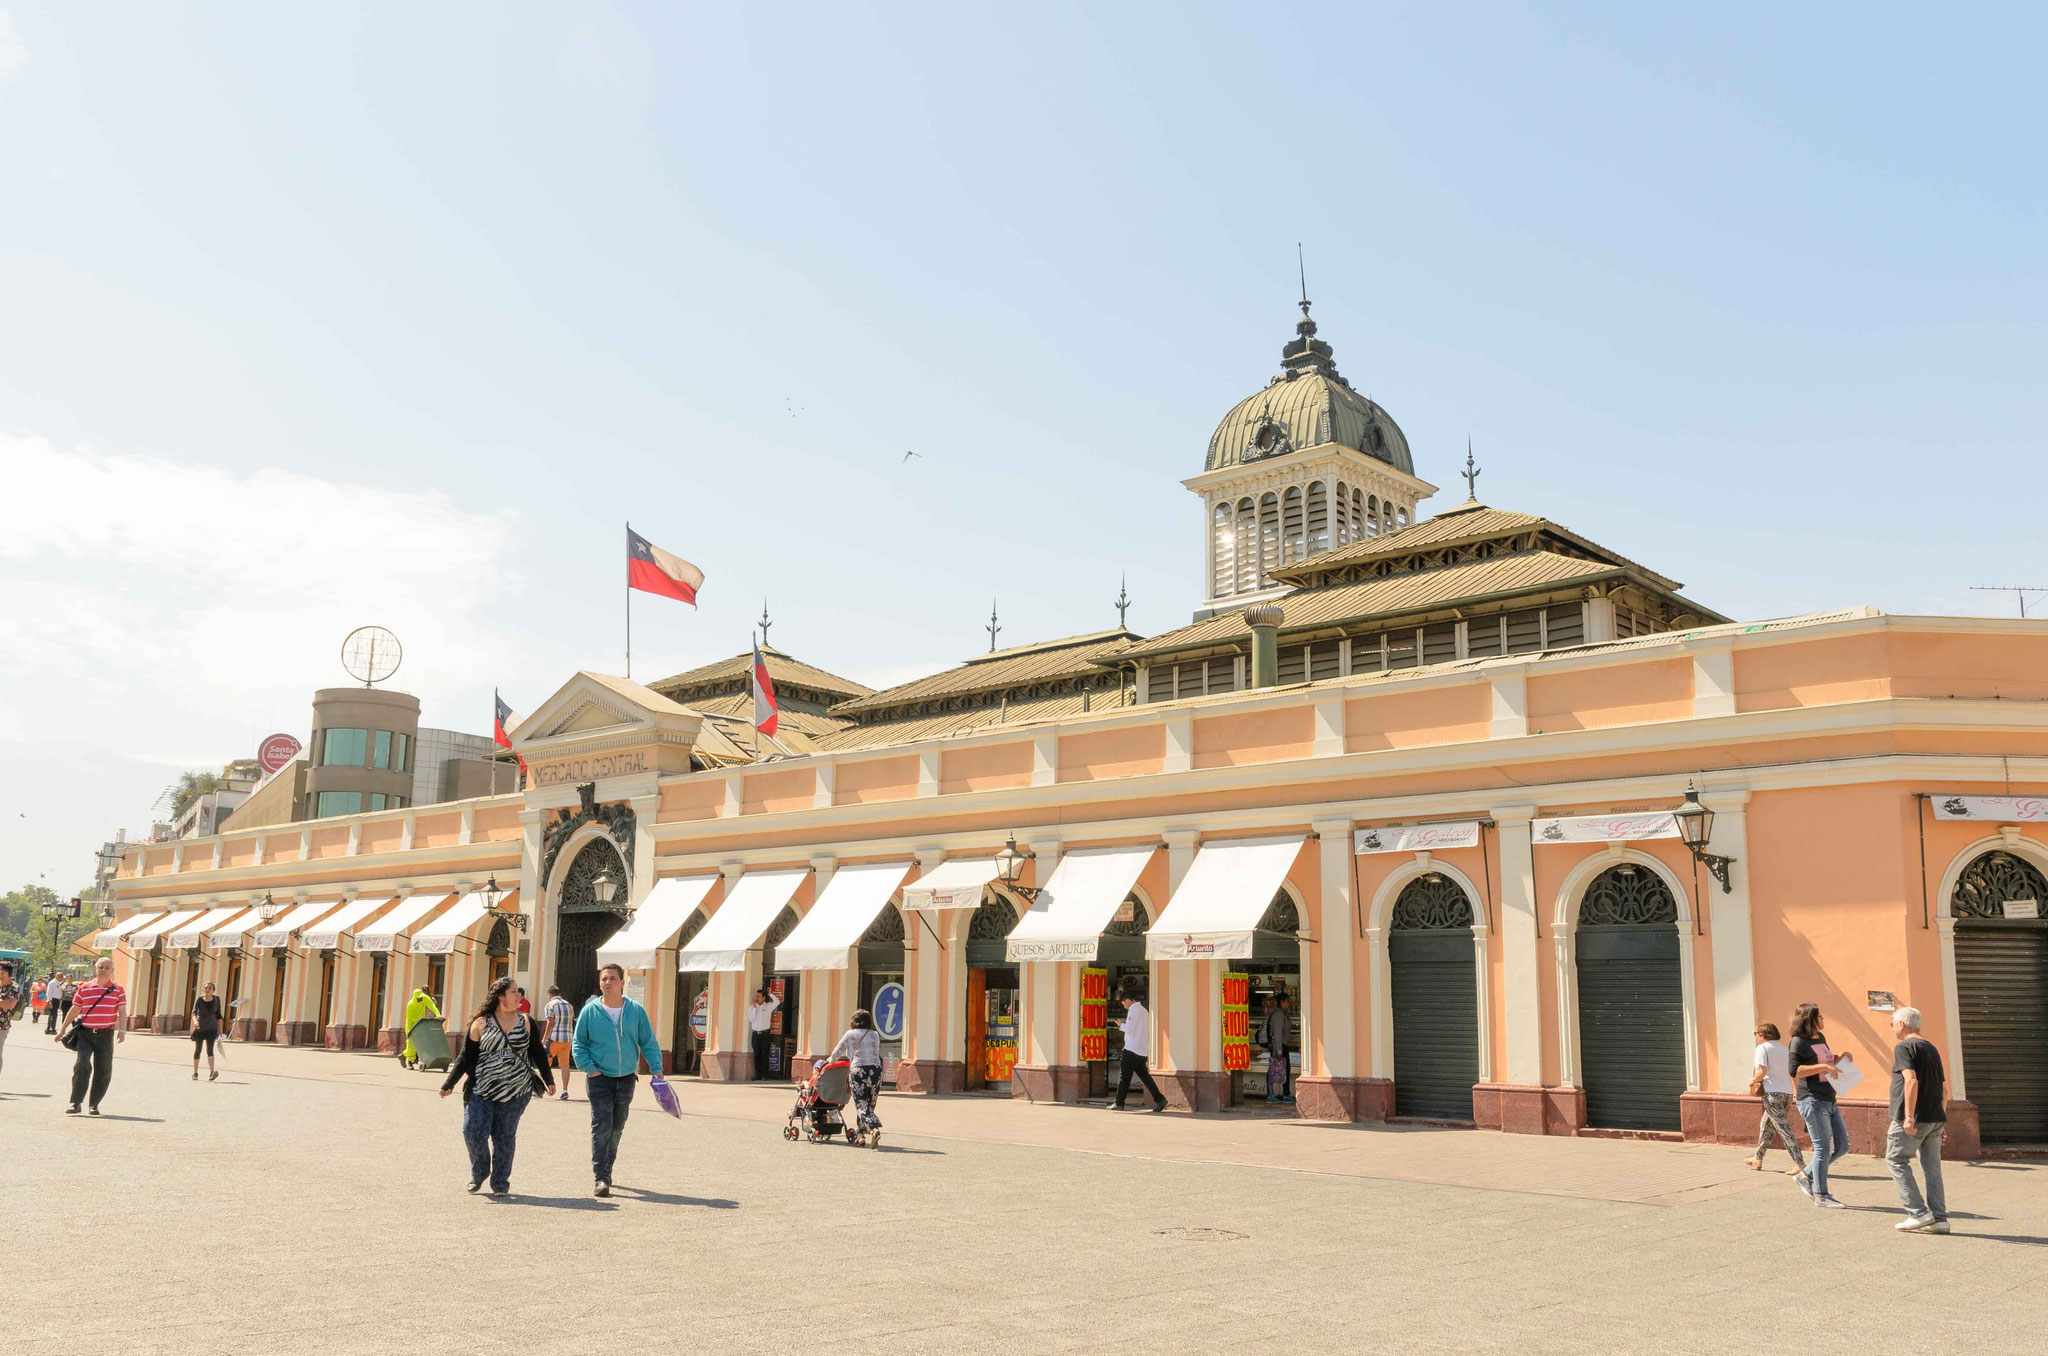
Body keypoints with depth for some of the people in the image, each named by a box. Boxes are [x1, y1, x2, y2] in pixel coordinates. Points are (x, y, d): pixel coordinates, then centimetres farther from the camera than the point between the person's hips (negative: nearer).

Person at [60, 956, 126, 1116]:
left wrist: (122, 1031, -15)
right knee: (82, 1066, -15)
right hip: (85, 1033, 0)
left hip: (105, 1035, 0)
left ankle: (94, 1104, 16)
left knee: (103, 1071, 4)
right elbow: (74, 1011, 16)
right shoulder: (84, 988, 8)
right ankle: (75, 1103, -12)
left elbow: (122, 1013, -1)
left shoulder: (118, 990, 5)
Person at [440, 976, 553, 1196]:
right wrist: (449, 1084, 0)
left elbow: (538, 1053, 14)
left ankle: (500, 1184, 15)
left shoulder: (526, 1022, 7)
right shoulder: (480, 1024, 1)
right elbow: (466, 1057, 3)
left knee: (504, 1137, 3)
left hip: (515, 1091, 1)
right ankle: (478, 1174, 19)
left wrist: (548, 1080, 17)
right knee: (473, 1132, -8)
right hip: (481, 1090, -1)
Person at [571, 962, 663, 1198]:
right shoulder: (589, 1011, -2)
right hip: (599, 1078, -2)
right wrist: (589, 1068, -10)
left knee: (616, 1129, 12)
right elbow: (578, 1044, 2)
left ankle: (606, 1171, 29)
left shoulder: (636, 1011, 1)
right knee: (601, 1127, -12)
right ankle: (601, 1179, -11)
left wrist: (656, 1069, -5)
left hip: (627, 1079, 3)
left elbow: (648, 1043, 5)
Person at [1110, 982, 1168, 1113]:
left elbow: (1129, 1029, -16)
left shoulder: (1133, 1009, -10)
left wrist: (1121, 1025, 1)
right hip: (1143, 1051, 8)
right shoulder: (1144, 1010, 18)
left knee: (1124, 1077, 0)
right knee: (1144, 1076, 9)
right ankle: (1159, 1099, 0)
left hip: (1132, 1049, -8)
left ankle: (1119, 1103, 3)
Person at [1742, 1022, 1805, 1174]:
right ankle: (1758, 1159, 27)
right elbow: (1793, 1072, 13)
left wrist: (1754, 1081, 3)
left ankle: (1800, 1163, -14)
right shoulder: (1784, 1048, 16)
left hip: (1773, 1092, -8)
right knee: (1765, 1125, 19)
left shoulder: (1762, 1048, -4)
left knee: (1784, 1129, -7)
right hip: (1787, 1092, 8)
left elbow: (1762, 1071, -15)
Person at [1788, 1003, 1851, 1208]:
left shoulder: (1820, 1038, 16)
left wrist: (1841, 1057, 8)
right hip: (1812, 1100, -9)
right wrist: (1822, 1067, -21)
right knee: (1823, 1148, -6)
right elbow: (1794, 1071, -18)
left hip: (1829, 1102, 9)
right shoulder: (1799, 1042, -10)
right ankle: (1821, 1195, 3)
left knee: (1842, 1145, 10)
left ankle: (1806, 1176, 20)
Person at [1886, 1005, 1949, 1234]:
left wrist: (1908, 1117, -24)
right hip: (1935, 1117, 8)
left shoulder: (1904, 1048, -9)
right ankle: (1939, 1219, 7)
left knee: (1897, 1159, 2)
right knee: (1932, 1166, 9)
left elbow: (1911, 1081, -22)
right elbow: (1944, 1089, 21)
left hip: (1913, 1119, -8)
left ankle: (1918, 1213, -4)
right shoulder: (1932, 1049, 18)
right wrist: (1941, 1117, 26)